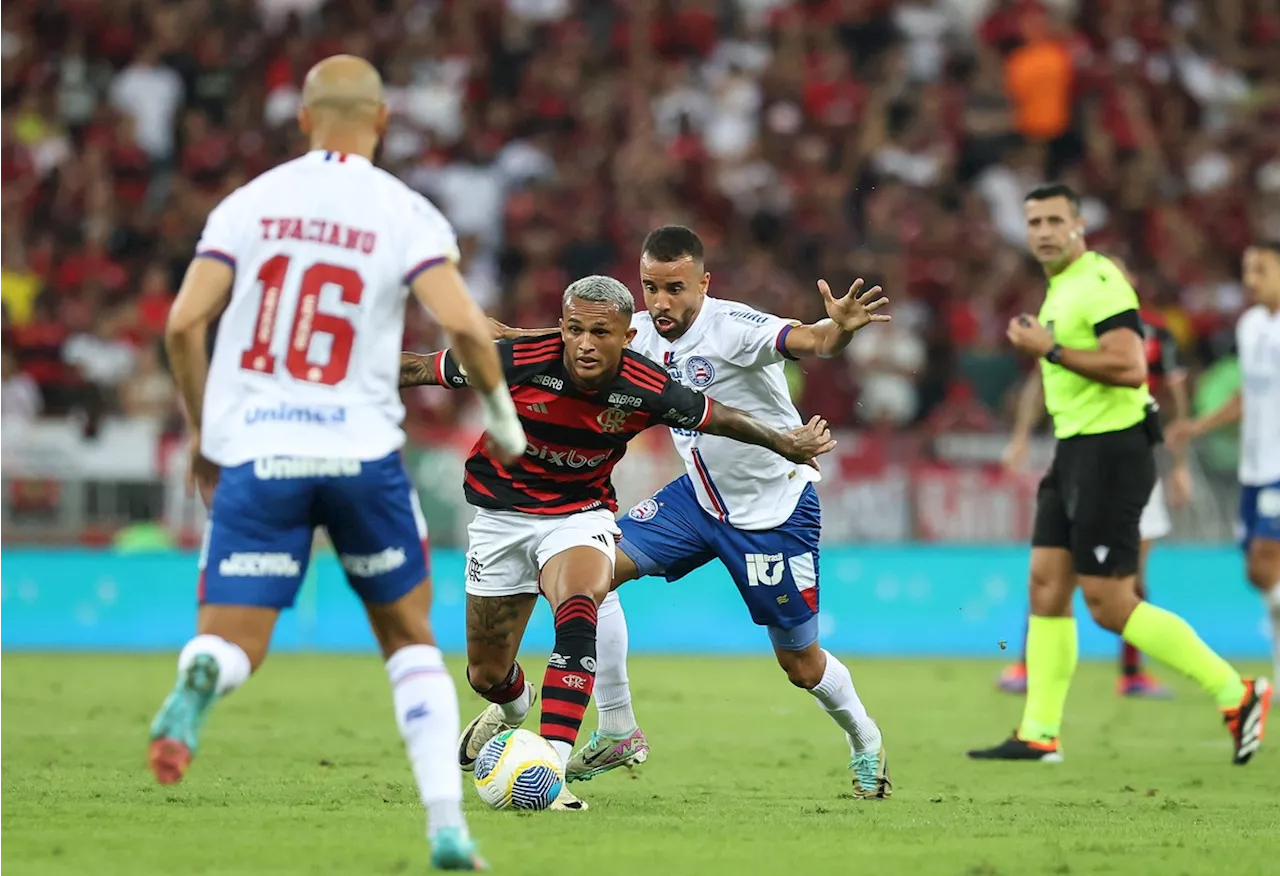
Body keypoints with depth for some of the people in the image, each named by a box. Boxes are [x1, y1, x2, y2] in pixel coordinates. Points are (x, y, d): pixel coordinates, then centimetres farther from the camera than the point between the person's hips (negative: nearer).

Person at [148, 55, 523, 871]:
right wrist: (503, 414, 6)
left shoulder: (248, 204, 6)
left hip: (254, 453, 1)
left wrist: (203, 435, 14)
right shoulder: (405, 214, 0)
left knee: (232, 645, 2)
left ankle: (194, 688, -36)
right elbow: (465, 325, -12)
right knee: (410, 636, 18)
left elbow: (183, 325, 0)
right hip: (361, 451, 0)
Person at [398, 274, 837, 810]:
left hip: (580, 514, -1)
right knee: (487, 674, 10)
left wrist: (786, 443, 3)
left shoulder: (648, 391, -21)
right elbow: (419, 369, -14)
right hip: (501, 510, 1)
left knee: (579, 613, -34)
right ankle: (513, 707, 51)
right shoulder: (516, 362, -26)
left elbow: (720, 418, -2)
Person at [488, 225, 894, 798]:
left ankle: (864, 742, 36)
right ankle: (618, 733, -1)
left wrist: (839, 328, -64)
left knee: (800, 662, 3)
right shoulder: (642, 333, -5)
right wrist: (501, 335, -7)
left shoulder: (734, 326, -26)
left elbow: (808, 342, -42)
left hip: (775, 509, -6)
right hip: (699, 495, 6)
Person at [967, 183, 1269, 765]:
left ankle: (1235, 692, -1)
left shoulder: (1099, 281, -15)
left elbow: (1129, 366, -26)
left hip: (1110, 450, -10)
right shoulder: (1060, 287, 16)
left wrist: (1050, 349, -21)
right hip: (1074, 451, 10)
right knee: (1046, 585, 7)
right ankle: (1038, 734, 10)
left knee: (1110, 606, -8)